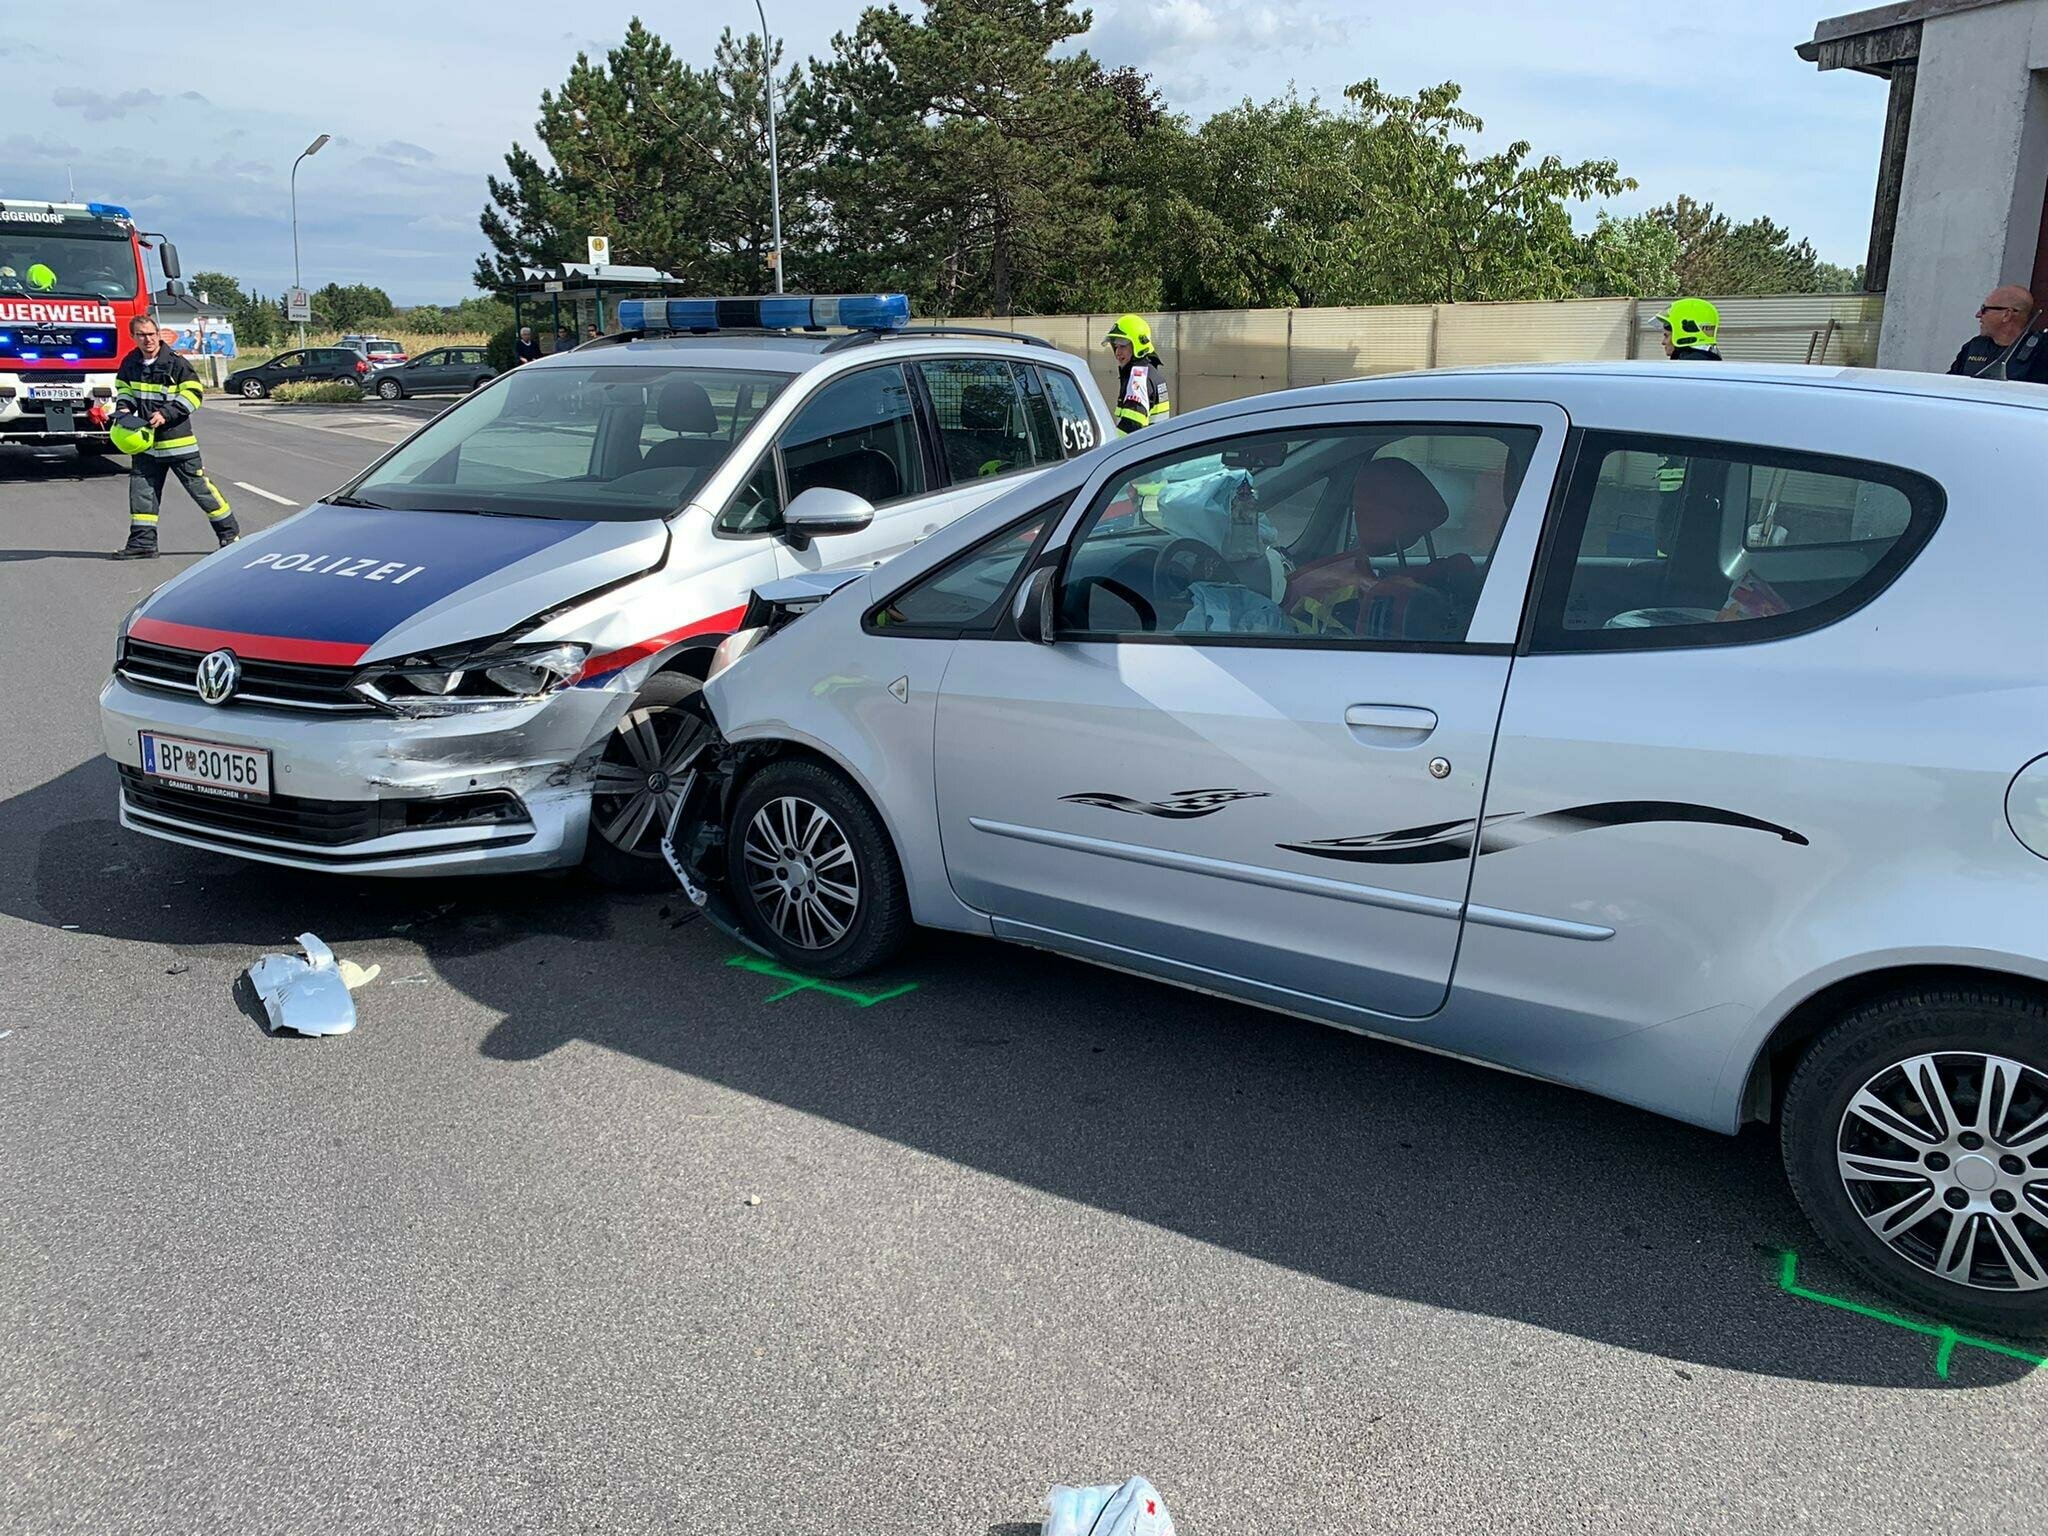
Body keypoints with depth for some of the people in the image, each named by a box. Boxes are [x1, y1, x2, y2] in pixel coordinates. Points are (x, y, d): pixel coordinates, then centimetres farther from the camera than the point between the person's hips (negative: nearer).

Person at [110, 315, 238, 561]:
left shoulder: (175, 363, -10)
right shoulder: (130, 364, 5)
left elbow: (194, 393, -10)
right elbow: (123, 388, 21)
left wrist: (166, 414, -18)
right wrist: (123, 410, 1)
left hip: (177, 439, -5)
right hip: (143, 440, 5)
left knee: (200, 487, 0)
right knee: (141, 490, 5)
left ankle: (230, 533, 11)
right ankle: (143, 543, 11)